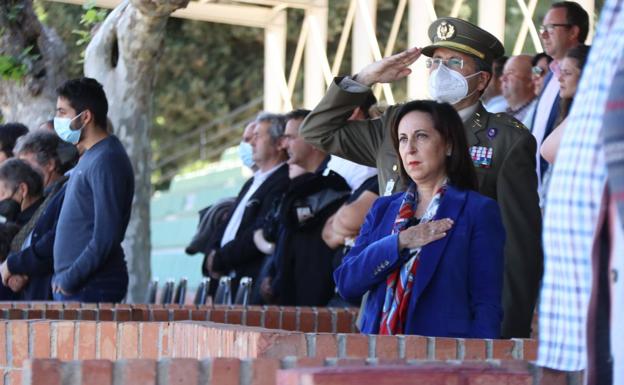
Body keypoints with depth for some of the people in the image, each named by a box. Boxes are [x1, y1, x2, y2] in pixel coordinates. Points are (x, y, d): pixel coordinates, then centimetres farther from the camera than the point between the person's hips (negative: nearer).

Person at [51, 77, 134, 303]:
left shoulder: (106, 161, -13)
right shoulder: (90, 158, 16)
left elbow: (105, 236, -20)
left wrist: (70, 279, -16)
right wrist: (63, 277, 13)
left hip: (91, 289, -9)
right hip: (71, 284, 9)